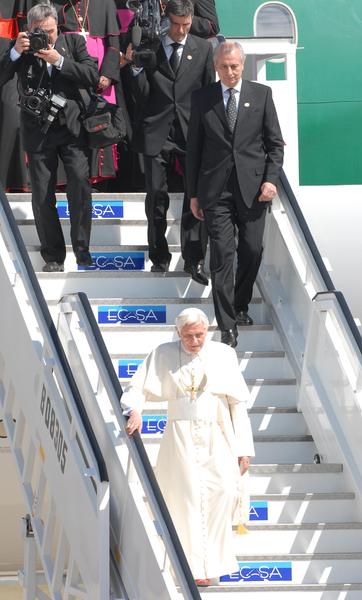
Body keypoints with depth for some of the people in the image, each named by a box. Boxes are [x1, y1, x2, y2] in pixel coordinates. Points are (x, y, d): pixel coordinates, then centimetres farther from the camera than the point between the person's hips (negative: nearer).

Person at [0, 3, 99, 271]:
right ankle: (53, 256, 11)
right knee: (42, 196, 2)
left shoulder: (74, 43, 2)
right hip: (38, 131, 0)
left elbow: (93, 77, -7)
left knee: (80, 183, -16)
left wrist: (59, 60, -16)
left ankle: (81, 248, -4)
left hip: (71, 127, 0)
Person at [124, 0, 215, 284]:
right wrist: (136, 68, -16)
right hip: (157, 132, 0)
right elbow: (143, 96, 0)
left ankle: (194, 260, -2)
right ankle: (159, 257, 16)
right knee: (156, 196, 4)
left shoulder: (203, 49, 6)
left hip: (192, 131, 0)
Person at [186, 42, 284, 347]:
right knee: (222, 254, -7)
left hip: (252, 187, 1)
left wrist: (271, 179, -6)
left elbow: (275, 143, 7)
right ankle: (227, 325, -6)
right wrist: (193, 193, 6)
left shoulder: (261, 94, 5)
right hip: (216, 189, -1)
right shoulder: (202, 99, 5)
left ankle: (240, 306, 27)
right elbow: (194, 147, 8)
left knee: (252, 251, 3)